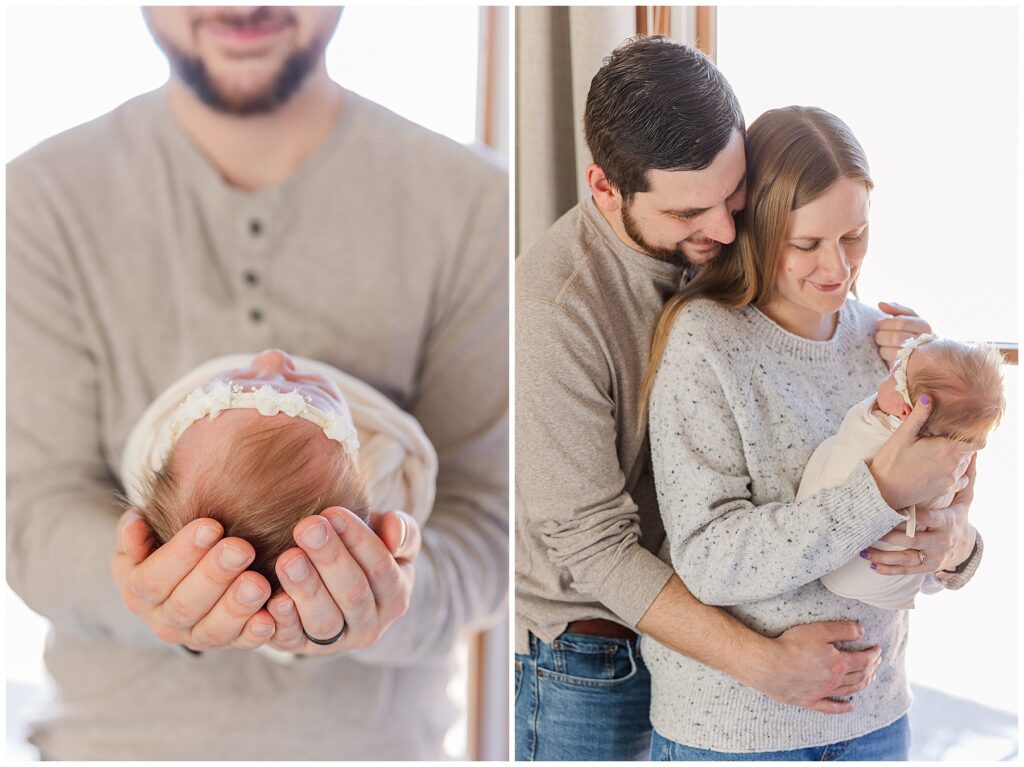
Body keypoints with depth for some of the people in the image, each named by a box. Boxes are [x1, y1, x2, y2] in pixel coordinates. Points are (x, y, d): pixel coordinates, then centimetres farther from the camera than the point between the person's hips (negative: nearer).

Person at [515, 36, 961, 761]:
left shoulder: (723, 243, -8)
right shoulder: (555, 308, -27)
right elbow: (591, 544, -25)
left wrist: (896, 352, -16)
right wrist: (764, 663, -26)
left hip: (692, 618, 6)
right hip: (583, 658, -5)